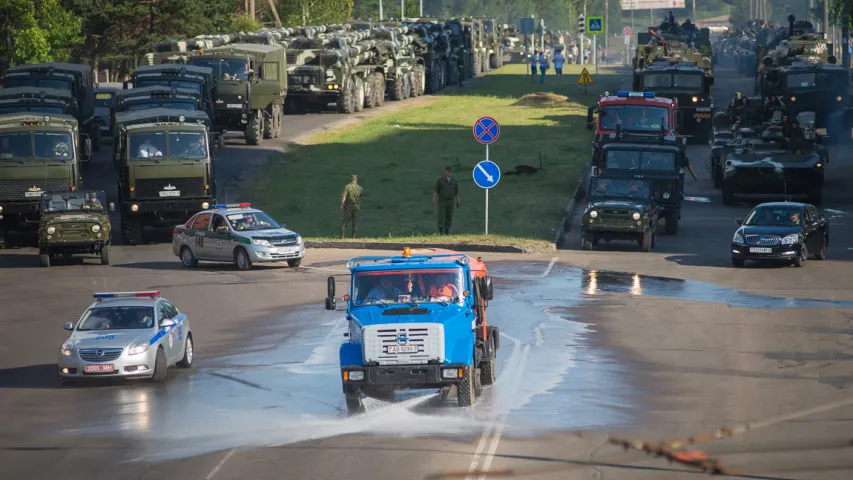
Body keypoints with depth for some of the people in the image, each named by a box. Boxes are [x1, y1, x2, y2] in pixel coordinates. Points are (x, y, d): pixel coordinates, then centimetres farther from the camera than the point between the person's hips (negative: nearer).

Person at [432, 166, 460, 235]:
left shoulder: (454, 181, 5)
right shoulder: (440, 180, -3)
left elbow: (456, 192, 10)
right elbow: (435, 190, -3)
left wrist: (458, 202, 4)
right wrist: (434, 200, -13)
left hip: (450, 202, 3)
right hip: (442, 201, -3)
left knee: (449, 217, 2)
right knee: (441, 216, -10)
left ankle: (447, 231, 11)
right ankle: (441, 231, -11)